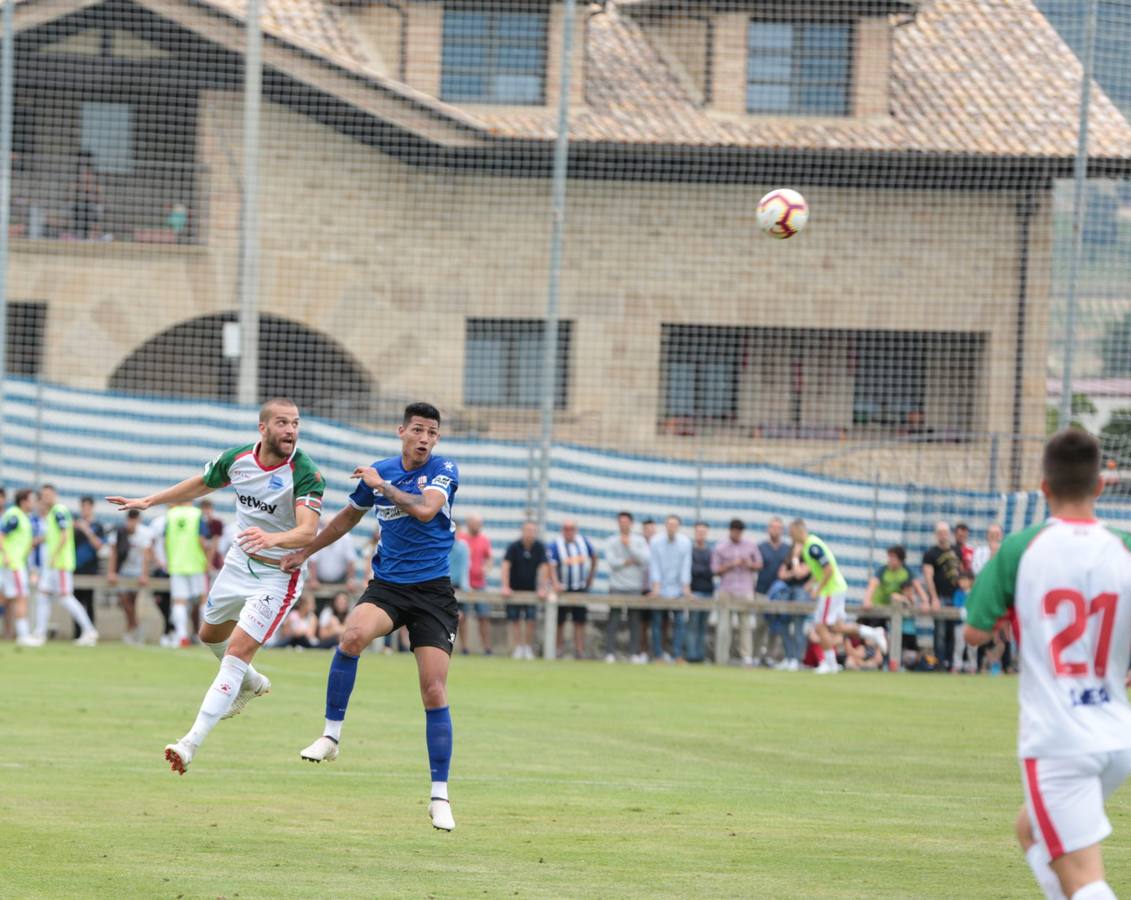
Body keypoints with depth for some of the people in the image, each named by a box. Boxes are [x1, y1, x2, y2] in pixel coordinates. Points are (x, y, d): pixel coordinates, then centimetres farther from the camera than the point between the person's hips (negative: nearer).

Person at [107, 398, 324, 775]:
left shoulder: (306, 474, -24)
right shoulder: (237, 459, -7)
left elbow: (308, 531, -35)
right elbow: (201, 484, 13)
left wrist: (273, 538, -54)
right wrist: (149, 501, 15)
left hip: (278, 575, -7)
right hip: (239, 562, 7)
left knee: (236, 653, -17)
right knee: (210, 635, 25)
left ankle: (193, 741, -19)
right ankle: (251, 684, 55)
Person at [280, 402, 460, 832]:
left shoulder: (444, 470, -5)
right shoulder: (378, 471, 6)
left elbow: (425, 509, -25)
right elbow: (350, 516, 24)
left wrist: (381, 486, -14)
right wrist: (304, 552, 30)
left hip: (433, 590, -2)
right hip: (387, 583, 2)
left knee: (434, 693, -8)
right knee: (352, 636, -31)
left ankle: (439, 796, 2)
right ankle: (331, 735, -18)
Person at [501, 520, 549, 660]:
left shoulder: (539, 547, -5)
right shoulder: (514, 547, -11)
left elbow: (544, 568, -8)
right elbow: (506, 566, -16)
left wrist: (543, 588, -15)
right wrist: (505, 587, -25)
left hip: (531, 589, 1)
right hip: (514, 589, -1)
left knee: (530, 621, -7)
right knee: (515, 621, -1)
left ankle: (528, 648, 2)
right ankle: (518, 648, 5)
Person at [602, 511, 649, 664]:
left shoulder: (639, 541, 8)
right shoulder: (611, 541, 6)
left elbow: (646, 559, -7)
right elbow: (611, 561, -6)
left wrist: (629, 546, -10)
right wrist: (630, 561, -5)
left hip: (635, 587, 1)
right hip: (616, 587, -1)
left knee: (635, 621, 0)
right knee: (614, 620, -6)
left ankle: (635, 653, 3)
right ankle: (610, 653, -4)